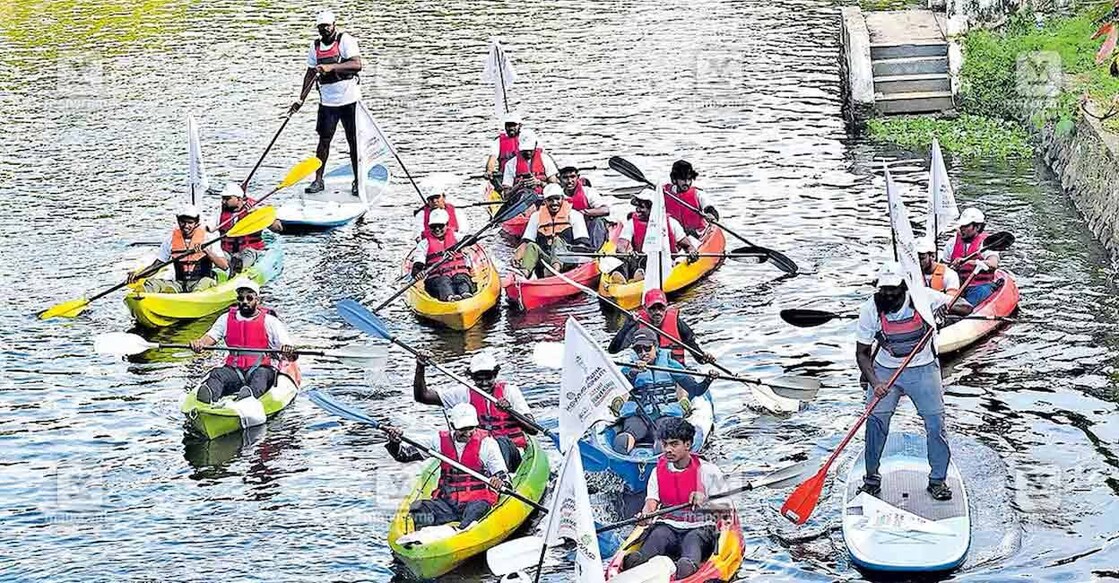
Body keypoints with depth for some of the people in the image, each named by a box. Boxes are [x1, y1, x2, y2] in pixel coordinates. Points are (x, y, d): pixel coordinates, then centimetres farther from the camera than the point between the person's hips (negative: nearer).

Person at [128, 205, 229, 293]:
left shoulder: (206, 237, 1)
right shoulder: (172, 238, 9)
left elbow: (224, 265, -8)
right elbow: (156, 265, 12)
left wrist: (206, 251, -22)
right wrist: (138, 273, -6)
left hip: (199, 283, -3)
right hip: (179, 284, 3)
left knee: (207, 282, -38)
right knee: (150, 283, -19)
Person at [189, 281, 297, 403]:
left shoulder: (270, 321, 6)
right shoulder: (226, 319, 18)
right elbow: (210, 337, 6)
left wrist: (289, 351, -28)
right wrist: (199, 343, -19)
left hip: (262, 368, -2)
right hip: (234, 370, 3)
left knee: (261, 374, -36)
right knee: (217, 374, -28)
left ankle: (250, 393, -68)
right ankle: (209, 394, -61)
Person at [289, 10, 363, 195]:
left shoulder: (345, 40, -9)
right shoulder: (315, 46, 8)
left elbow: (357, 64, -22)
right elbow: (310, 73, 15)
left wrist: (331, 67, -31)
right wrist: (301, 100, 11)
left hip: (349, 98, -4)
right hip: (327, 101, 4)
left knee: (354, 141, 2)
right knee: (324, 140, 4)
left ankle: (358, 181, 11)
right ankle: (318, 180, 11)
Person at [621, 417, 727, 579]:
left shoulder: (708, 471, 0)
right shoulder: (658, 472, 12)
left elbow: (727, 507, -2)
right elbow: (651, 501, 1)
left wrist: (705, 502, -22)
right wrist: (645, 514, -23)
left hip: (700, 528, -3)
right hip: (668, 526, 3)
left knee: (693, 539, -37)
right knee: (658, 534, -32)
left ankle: (689, 565, -70)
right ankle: (640, 558, -63)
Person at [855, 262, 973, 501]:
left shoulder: (923, 297, -17)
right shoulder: (871, 310, -15)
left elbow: (967, 308, -11)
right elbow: (862, 353, -11)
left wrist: (948, 308, -34)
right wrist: (874, 383, -25)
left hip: (923, 369, 0)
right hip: (885, 371, 0)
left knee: (936, 423, -2)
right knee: (876, 421, -5)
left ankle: (938, 480, 13)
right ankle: (872, 478, 13)